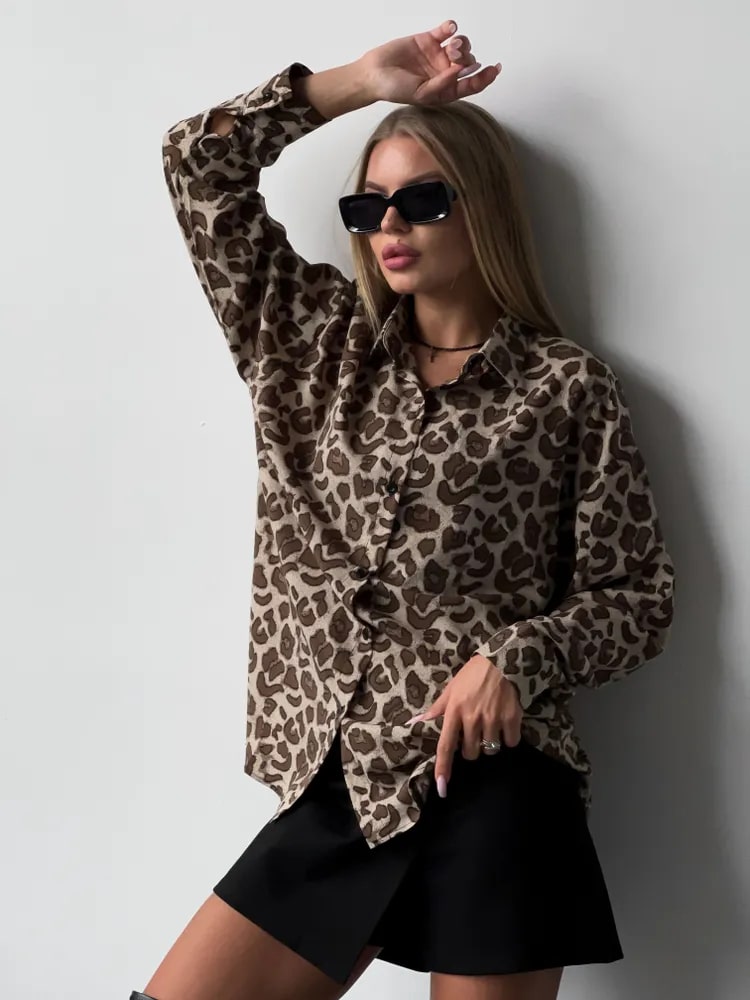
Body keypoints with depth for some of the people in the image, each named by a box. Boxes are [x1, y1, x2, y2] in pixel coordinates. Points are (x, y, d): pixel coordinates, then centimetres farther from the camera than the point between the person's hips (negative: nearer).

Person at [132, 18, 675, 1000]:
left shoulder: (568, 389, 0)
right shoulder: (320, 345, 11)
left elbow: (638, 596, 2)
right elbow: (201, 165, 10)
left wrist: (520, 654, -16)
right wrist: (363, 80, 6)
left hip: (489, 788, -3)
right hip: (332, 786, 4)